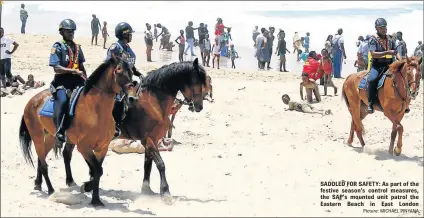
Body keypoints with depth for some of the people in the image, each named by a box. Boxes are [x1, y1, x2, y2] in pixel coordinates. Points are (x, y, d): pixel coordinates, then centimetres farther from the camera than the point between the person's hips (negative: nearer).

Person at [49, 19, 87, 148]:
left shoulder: (77, 47, 16)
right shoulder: (58, 47, -3)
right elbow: (56, 68, -13)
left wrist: (86, 80, 12)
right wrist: (74, 71, -20)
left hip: (76, 80, 7)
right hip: (62, 80, -6)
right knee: (63, 100, -32)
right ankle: (59, 133, -27)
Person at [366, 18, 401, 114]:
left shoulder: (390, 39, 12)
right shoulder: (373, 39, -4)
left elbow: (396, 52, 16)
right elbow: (373, 54, -16)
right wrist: (387, 52, -25)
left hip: (389, 64, 5)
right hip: (377, 65, -5)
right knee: (372, 79, -33)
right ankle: (370, 104, -25)